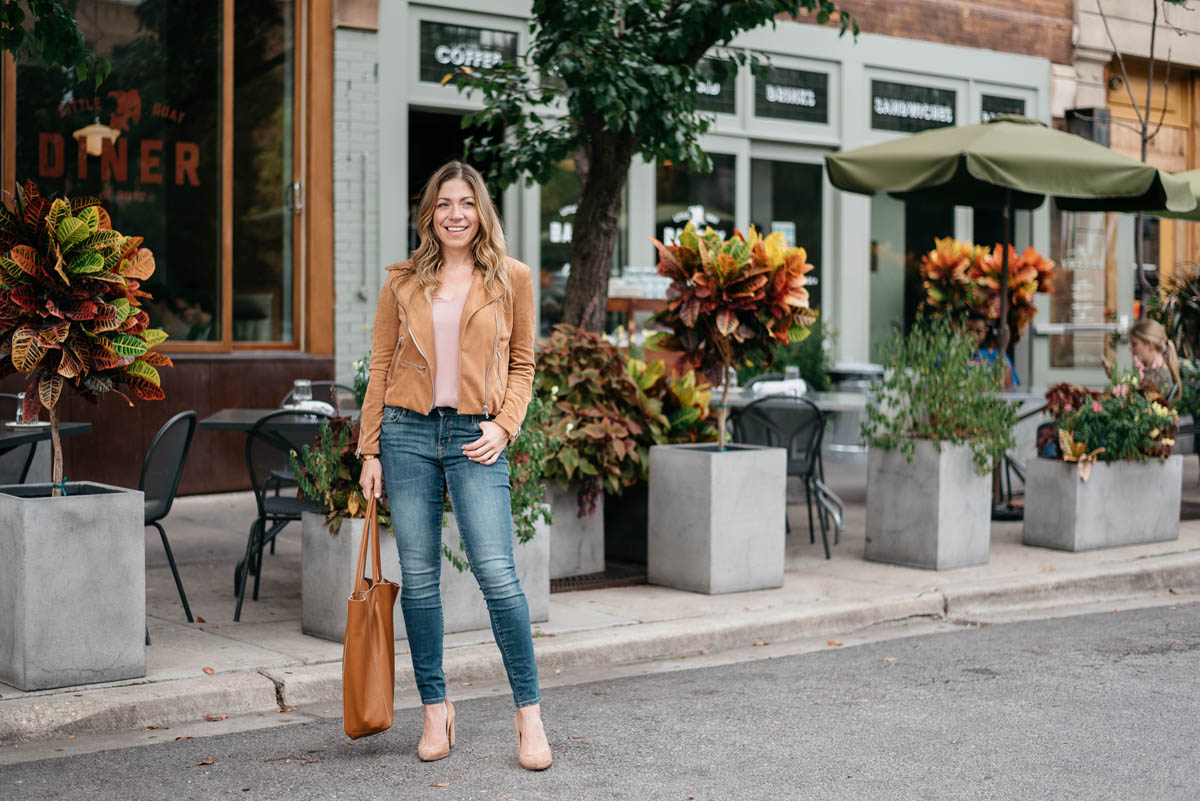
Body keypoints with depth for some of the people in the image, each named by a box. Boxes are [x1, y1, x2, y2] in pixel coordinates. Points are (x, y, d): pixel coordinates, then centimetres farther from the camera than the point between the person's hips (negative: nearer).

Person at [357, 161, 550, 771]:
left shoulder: (512, 279, 6)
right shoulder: (404, 283, 8)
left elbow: (522, 364, 10)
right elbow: (380, 367, 10)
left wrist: (504, 426, -5)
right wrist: (370, 451, 5)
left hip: (475, 437, -2)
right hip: (408, 430, 2)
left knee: (496, 572, -11)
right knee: (418, 577, 4)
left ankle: (529, 714, 0)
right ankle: (436, 710, 16)